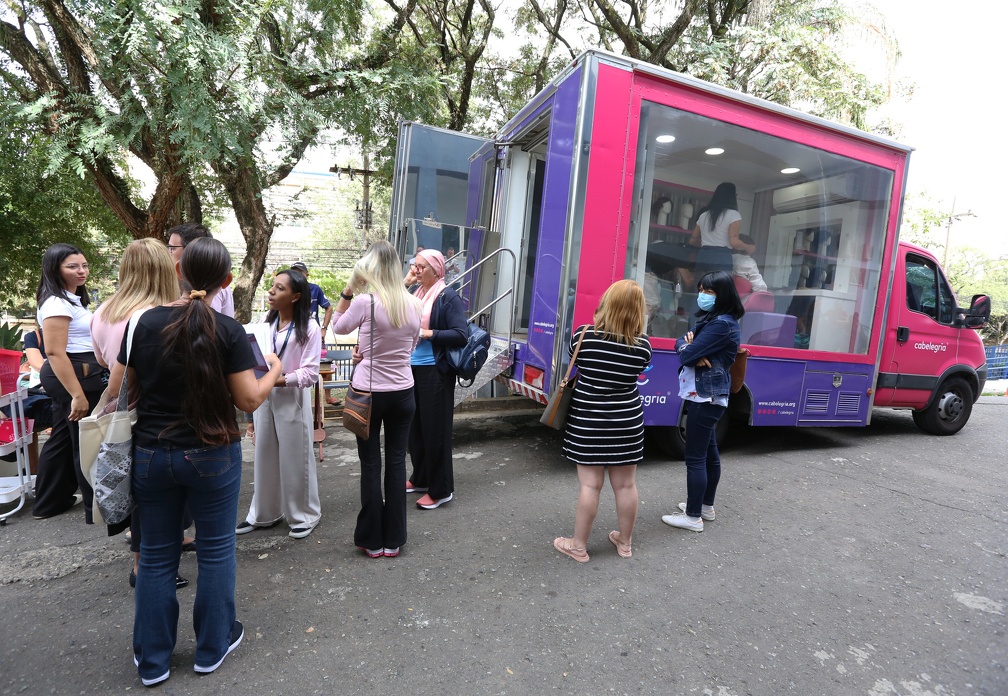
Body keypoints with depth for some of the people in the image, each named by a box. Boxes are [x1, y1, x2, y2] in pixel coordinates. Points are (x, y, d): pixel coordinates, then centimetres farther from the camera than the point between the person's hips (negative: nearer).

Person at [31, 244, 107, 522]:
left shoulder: (72, 299, 15)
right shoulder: (57, 303, -18)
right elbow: (55, 352, -25)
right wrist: (78, 394, -29)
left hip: (79, 374, 11)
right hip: (75, 376, -11)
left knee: (63, 438, 18)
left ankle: (50, 502, 32)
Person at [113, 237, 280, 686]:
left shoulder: (144, 322, -4)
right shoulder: (228, 330, -13)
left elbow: (118, 391, 1)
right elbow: (249, 400, -11)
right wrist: (274, 369, 5)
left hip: (152, 454, 3)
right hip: (212, 455, -3)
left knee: (156, 555, 17)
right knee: (215, 550, 14)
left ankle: (152, 660, 32)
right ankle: (212, 647, 30)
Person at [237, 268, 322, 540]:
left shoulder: (309, 329, -12)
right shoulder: (265, 321, 4)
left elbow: (310, 373, -15)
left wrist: (281, 380, -26)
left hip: (292, 400, -5)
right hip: (263, 396, 5)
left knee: (294, 459, 5)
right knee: (264, 457, 15)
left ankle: (303, 515, 23)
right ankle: (263, 513, 32)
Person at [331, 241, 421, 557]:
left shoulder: (364, 302, -14)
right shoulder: (414, 304, -2)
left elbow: (339, 327, 5)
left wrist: (347, 291, 4)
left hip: (368, 394, -3)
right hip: (402, 394, 3)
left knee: (371, 464, 9)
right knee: (396, 462, 12)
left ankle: (372, 541, 23)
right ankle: (393, 540, 24)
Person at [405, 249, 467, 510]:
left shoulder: (448, 297, -11)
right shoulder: (418, 294, 10)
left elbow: (461, 335, -17)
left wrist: (427, 333, -17)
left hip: (435, 372, -8)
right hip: (413, 368, 8)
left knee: (435, 429, 1)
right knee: (415, 427, 17)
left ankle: (441, 490, 16)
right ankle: (420, 478, 35)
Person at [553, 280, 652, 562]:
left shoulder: (583, 336, -13)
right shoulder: (643, 344, -9)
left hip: (587, 423, -2)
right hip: (626, 423, 2)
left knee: (589, 485, 6)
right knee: (626, 485, 14)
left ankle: (579, 546, 19)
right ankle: (625, 542, 33)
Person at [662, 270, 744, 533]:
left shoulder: (722, 324, -19)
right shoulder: (709, 319, 14)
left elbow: (687, 354, -23)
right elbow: (680, 342, 9)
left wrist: (688, 348, 0)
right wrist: (689, 346, -13)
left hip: (705, 398, -10)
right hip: (705, 396, 10)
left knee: (695, 457, -3)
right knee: (709, 451, 18)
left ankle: (693, 516, 7)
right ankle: (706, 506, 32)